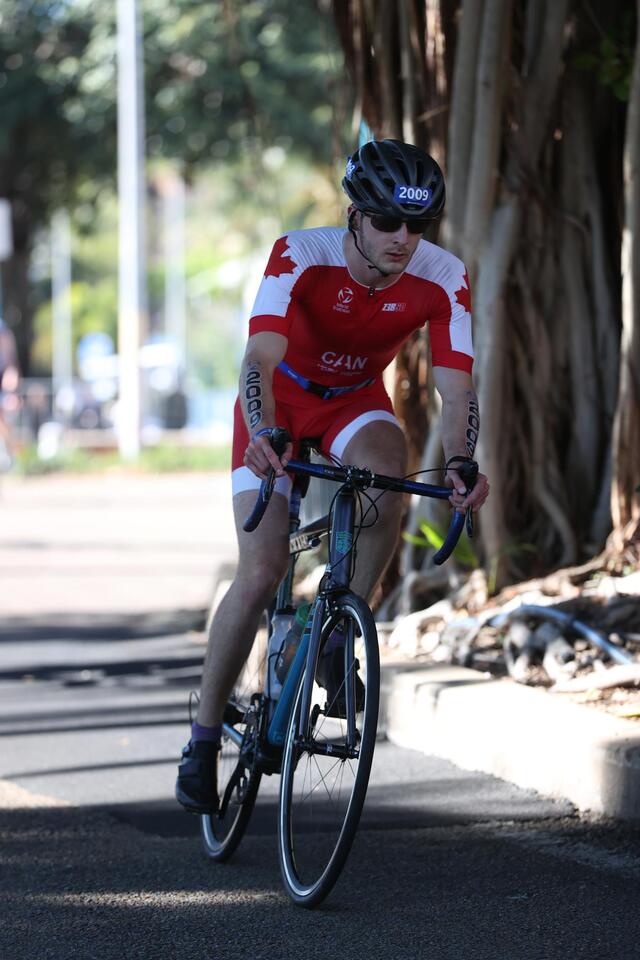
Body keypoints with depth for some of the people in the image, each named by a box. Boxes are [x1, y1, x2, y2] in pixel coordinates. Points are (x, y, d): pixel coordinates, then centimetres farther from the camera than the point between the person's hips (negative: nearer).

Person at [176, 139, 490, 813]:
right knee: (260, 574, -13)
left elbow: (456, 385, -27)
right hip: (281, 400, -2)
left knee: (386, 466, -35)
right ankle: (204, 736, 3)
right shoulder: (300, 255, -31)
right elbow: (260, 357, -40)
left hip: (356, 400, 2)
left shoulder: (442, 279, -23)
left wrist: (459, 463, -45)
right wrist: (262, 435, -59)